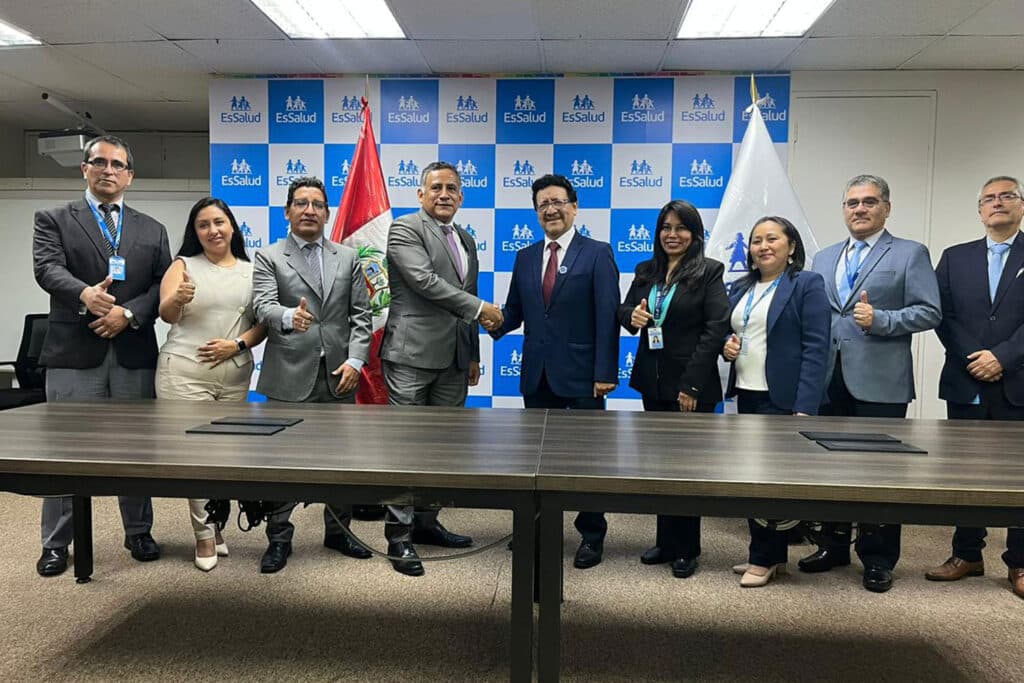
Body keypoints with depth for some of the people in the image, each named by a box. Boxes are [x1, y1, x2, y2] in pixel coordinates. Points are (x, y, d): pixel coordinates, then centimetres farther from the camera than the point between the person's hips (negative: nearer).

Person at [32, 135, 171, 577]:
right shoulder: (54, 220, 8)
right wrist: (84, 294, -30)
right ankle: (56, 543, 17)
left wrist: (128, 312, -12)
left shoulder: (152, 230, 14)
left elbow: (163, 286, 4)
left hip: (134, 353, 2)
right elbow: (47, 268, -10)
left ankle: (139, 532, 23)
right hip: (74, 353, -2)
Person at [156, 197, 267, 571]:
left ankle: (214, 525, 24)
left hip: (235, 376, 3)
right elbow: (166, 314, -9)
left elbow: (263, 322, 6)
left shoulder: (251, 270, 9)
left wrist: (237, 344, -12)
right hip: (185, 373, -2)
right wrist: (178, 299, -31)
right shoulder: (183, 265, 4)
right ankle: (204, 534, 9)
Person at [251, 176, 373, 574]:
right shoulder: (268, 257, 3)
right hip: (290, 378, -3)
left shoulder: (348, 258, 11)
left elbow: (361, 316, 7)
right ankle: (279, 539, 19)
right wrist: (290, 317, -35)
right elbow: (263, 307, -13)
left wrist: (355, 360, -6)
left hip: (339, 376, 3)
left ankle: (338, 531, 28)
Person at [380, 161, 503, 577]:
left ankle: (426, 522, 25)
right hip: (411, 355, -7)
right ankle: (399, 534, 7)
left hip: (453, 360, 7)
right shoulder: (405, 229, -5)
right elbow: (425, 280, -19)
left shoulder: (466, 240, 18)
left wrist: (473, 355, 21)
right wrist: (481, 308, -16)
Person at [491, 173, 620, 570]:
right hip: (537, 374, 4)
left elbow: (607, 317, -10)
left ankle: (592, 535, 23)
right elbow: (514, 312, 11)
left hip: (581, 374, -4)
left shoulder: (597, 254, -4)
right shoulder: (525, 258, 10)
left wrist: (605, 372, -15)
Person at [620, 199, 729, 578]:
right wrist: (632, 315, -12)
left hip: (691, 385, -5)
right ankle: (666, 541, 27)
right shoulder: (645, 272, 10)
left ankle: (686, 549, 20)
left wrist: (692, 385, -18)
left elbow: (715, 329, -13)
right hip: (652, 381, 6)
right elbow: (624, 309, 15)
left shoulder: (709, 272, -7)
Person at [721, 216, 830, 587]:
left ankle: (764, 557, 13)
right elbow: (728, 332, 24)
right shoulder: (740, 288, 14)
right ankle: (774, 554, 25)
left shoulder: (807, 284, -5)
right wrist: (726, 346, -1)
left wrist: (805, 407, -19)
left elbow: (815, 349, -12)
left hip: (783, 398, -6)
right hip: (746, 393, 7)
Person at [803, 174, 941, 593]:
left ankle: (878, 559, 17)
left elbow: (929, 312, -6)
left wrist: (880, 319, -19)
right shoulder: (823, 258, 16)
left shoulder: (910, 254, 1)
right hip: (829, 381, 5)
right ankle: (834, 546, 27)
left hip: (879, 382, -4)